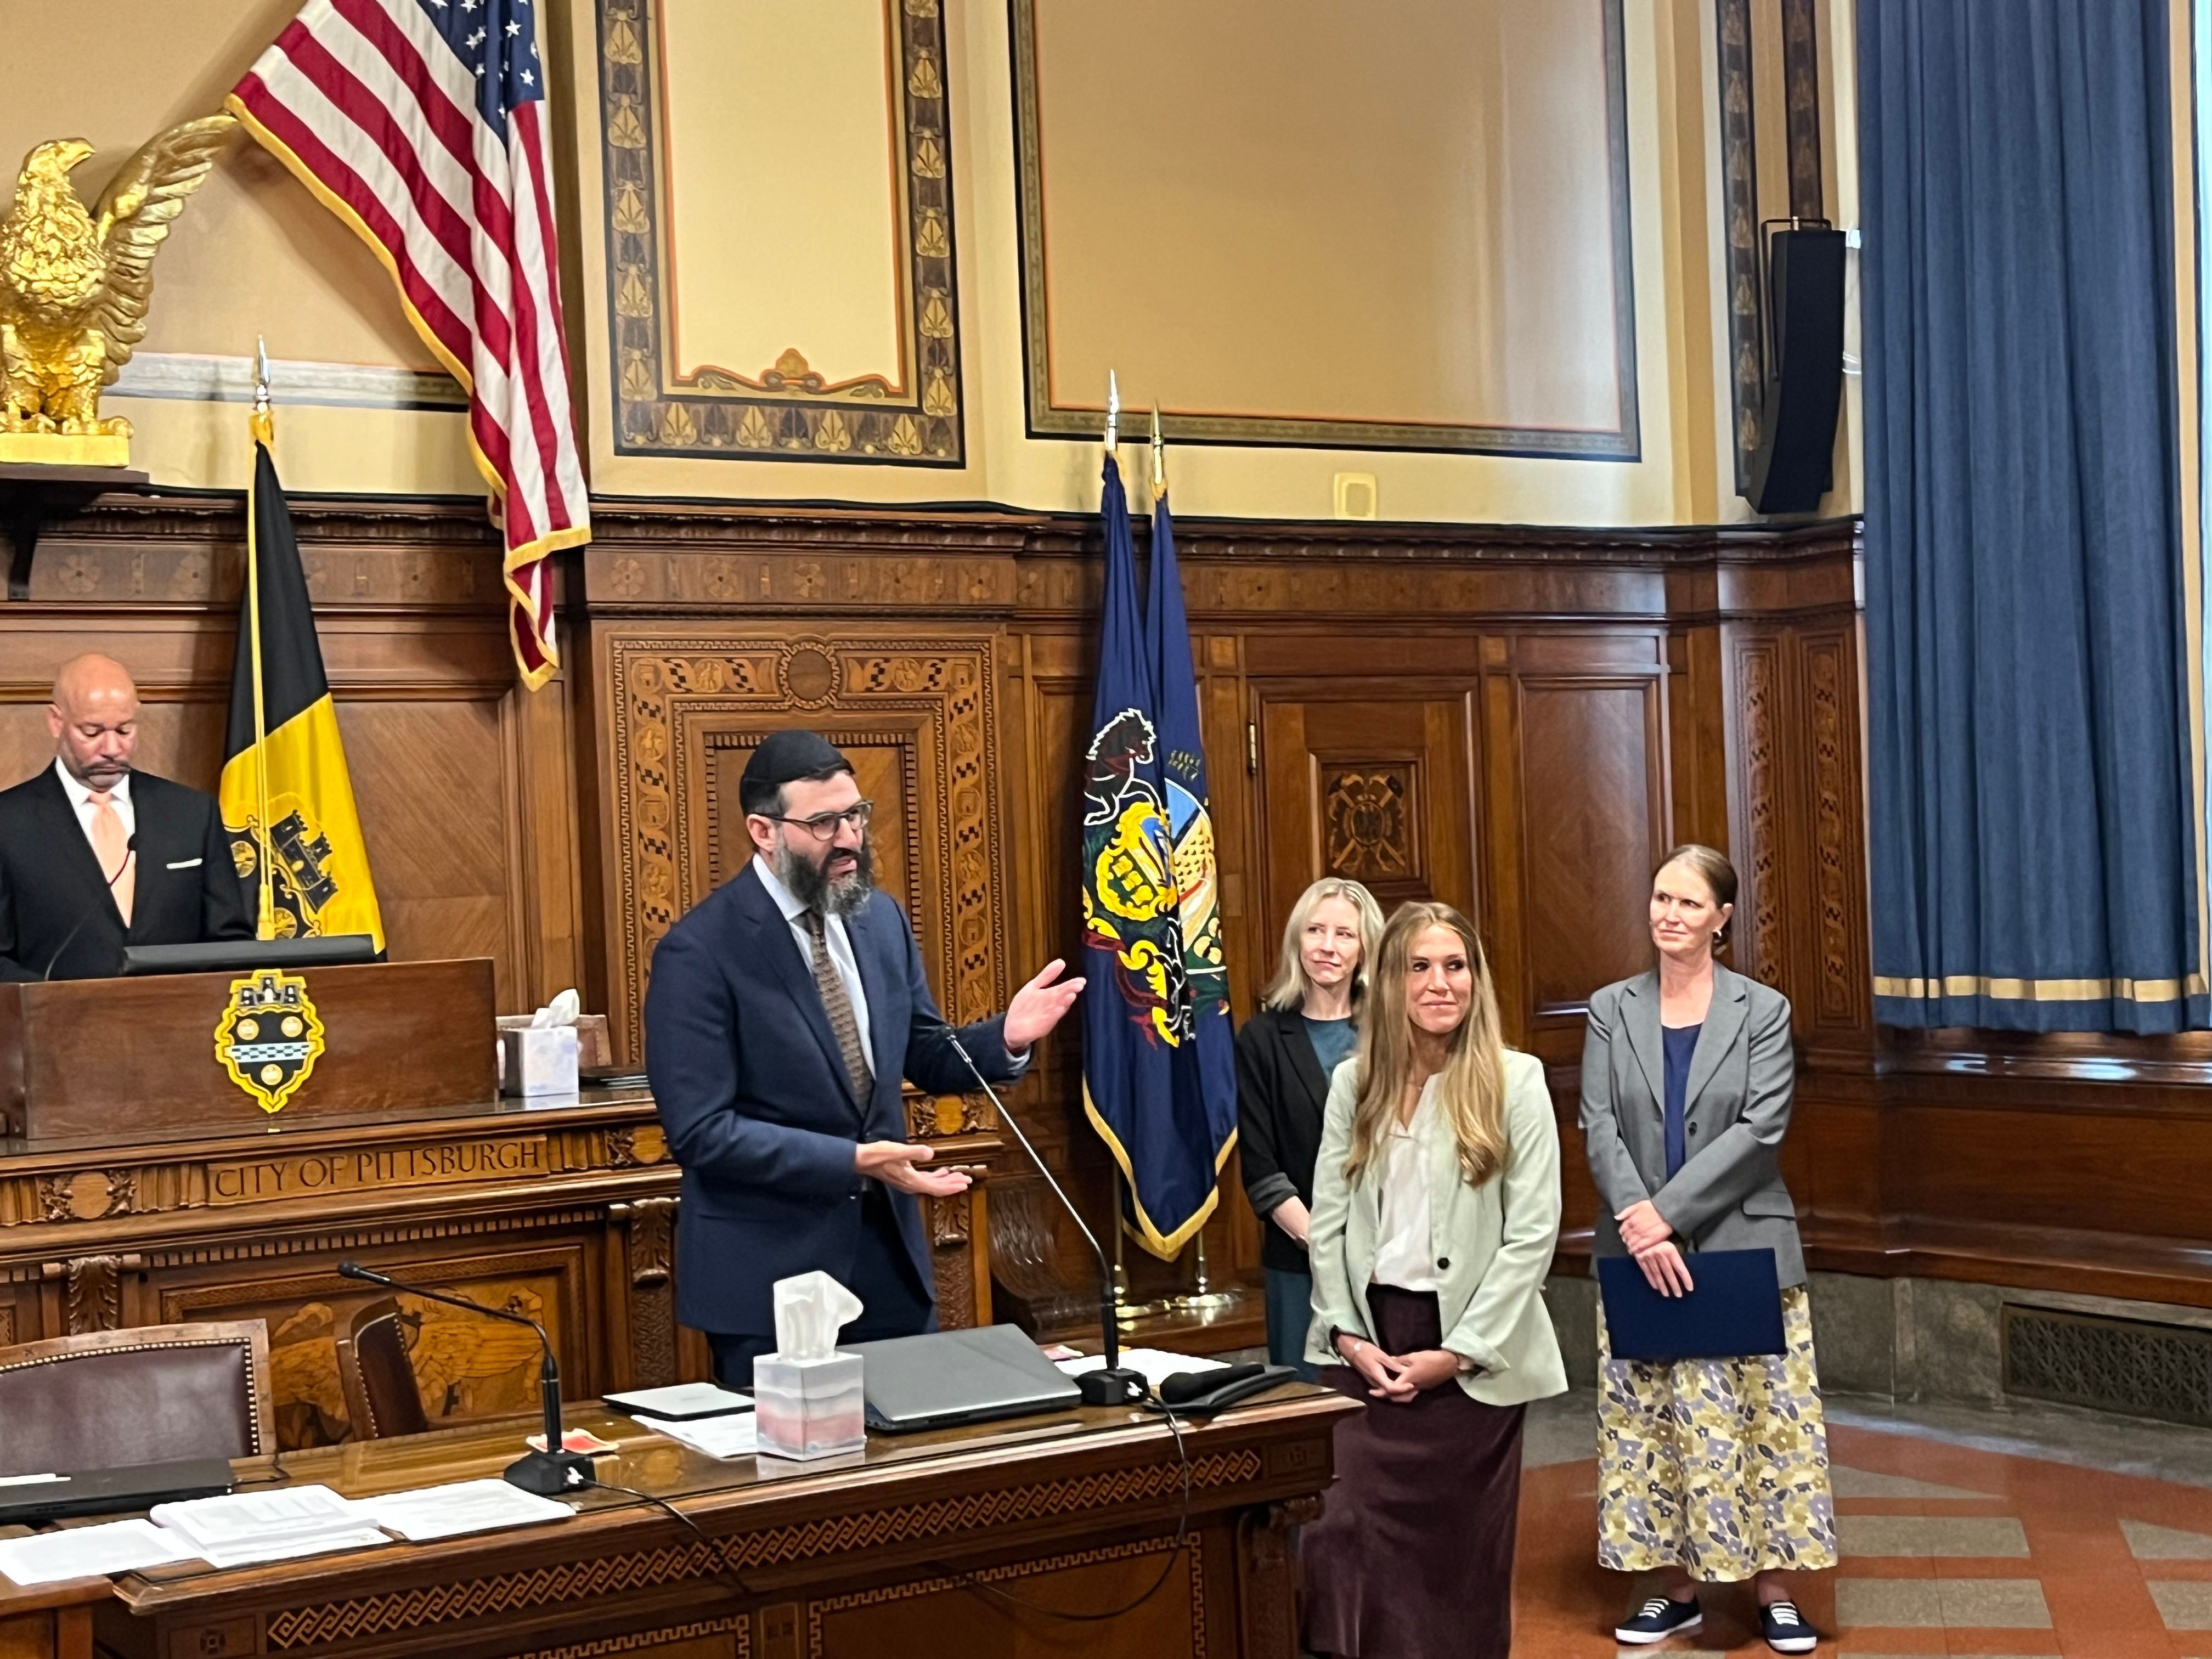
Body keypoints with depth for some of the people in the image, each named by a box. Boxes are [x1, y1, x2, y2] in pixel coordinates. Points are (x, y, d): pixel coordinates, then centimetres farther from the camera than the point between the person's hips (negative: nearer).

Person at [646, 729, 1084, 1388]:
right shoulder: (700, 952, -15)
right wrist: (853, 1162, -24)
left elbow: (925, 1058, 15)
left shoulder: (881, 919, 6)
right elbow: (701, 1131, -18)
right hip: (769, 1269, -6)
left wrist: (1005, 1038, -6)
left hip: (890, 1252, 6)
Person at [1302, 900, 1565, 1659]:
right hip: (1368, 1342, 2)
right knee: (1346, 1533, -6)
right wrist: (1350, 1335, -6)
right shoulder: (1353, 1083, 6)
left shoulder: (1515, 1082, -4)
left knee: (1460, 1542, 4)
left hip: (1471, 1353, -2)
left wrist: (1456, 1354, -11)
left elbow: (1533, 1233, -8)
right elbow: (1328, 1224, 6)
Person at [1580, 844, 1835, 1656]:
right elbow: (1599, 1127, -3)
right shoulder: (1612, 1009, 5)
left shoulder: (1763, 1010, -1)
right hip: (1641, 1253, 2)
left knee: (1762, 1418, 2)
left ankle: (1774, 1593, 12)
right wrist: (1641, 1227, -17)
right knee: (1648, 1424, 6)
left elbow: (1761, 1130, -11)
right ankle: (1677, 1589, 17)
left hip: (1742, 1250, -2)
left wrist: (1667, 1211, -17)